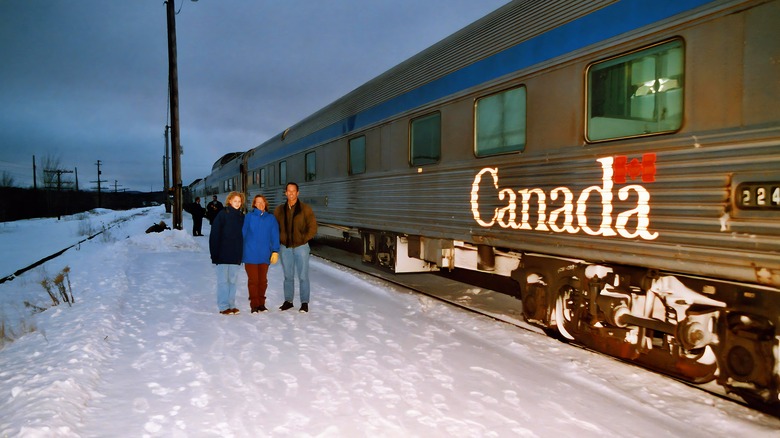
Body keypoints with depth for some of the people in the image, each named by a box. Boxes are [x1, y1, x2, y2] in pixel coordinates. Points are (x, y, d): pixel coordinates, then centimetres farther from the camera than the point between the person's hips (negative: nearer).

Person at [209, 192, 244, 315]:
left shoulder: (241, 216, 9)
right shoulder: (222, 214, -5)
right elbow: (214, 235, -7)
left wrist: (242, 253, 8)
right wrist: (215, 253, -12)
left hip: (236, 255, 5)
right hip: (223, 254, -5)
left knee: (232, 280, 10)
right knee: (223, 280, 1)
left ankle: (231, 304, 18)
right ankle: (223, 306, 7)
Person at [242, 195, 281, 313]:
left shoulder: (271, 218, 4)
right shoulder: (249, 216, -1)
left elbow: (275, 236, 5)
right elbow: (243, 233, 2)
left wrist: (275, 251, -1)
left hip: (265, 255, 2)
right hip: (251, 254, -2)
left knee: (263, 280, 9)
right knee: (253, 280, 1)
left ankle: (261, 303, 20)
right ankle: (254, 305, 10)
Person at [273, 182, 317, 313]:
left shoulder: (305, 209, -4)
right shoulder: (279, 210, 6)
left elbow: (312, 228, -4)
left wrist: (303, 239, -10)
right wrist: (280, 239, 2)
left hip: (301, 247, -3)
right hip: (285, 247, 3)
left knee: (303, 276, -1)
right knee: (288, 276, 13)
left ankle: (304, 303, 8)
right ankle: (288, 301, 23)